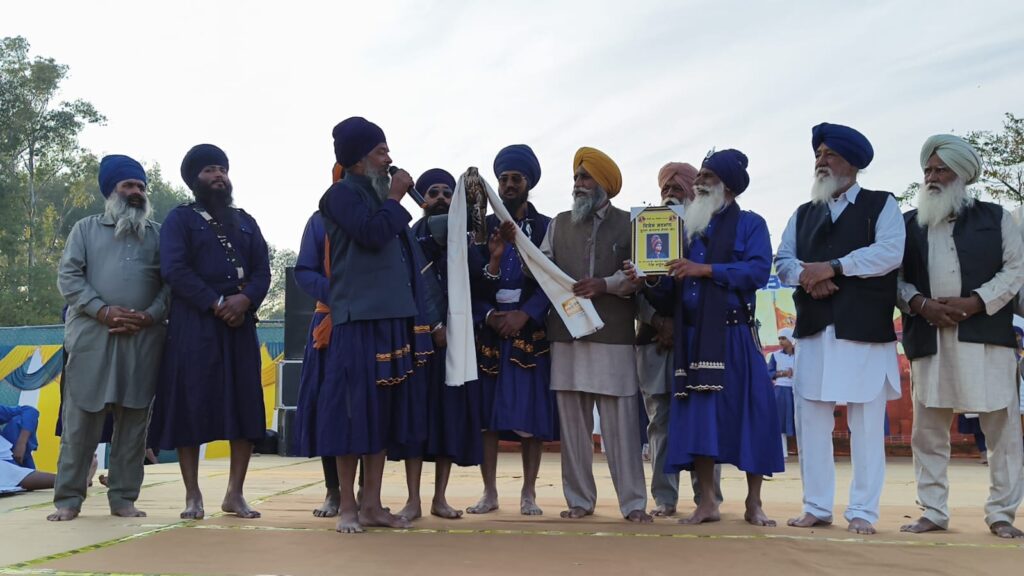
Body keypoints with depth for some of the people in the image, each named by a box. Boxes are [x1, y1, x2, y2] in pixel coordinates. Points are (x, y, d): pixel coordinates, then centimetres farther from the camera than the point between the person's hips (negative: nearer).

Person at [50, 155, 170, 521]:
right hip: (92, 338, -1)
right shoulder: (86, 229, 12)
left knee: (133, 422, 3)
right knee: (80, 421, 0)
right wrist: (103, 311, -12)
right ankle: (68, 498, 7)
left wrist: (150, 316, -10)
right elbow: (68, 277, 2)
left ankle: (124, 498, 10)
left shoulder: (158, 234, 15)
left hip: (143, 340, 1)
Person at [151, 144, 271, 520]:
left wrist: (244, 300, -11)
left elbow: (262, 271, 10)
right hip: (193, 325, -4)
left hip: (240, 324, 4)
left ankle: (235, 493, 8)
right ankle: (193, 495, 4)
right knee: (190, 407, -4)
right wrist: (216, 304, -16)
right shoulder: (180, 218, 6)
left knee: (245, 407, 1)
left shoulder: (245, 222, 19)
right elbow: (174, 270, -8)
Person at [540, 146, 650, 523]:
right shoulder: (559, 224, 16)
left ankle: (633, 503, 3)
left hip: (614, 337, -3)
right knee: (572, 422, 5)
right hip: (567, 335, 3)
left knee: (621, 422, -3)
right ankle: (580, 500, 13)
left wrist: (604, 284, -16)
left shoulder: (628, 224, 7)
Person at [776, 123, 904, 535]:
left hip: (865, 330, -4)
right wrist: (807, 277, -10)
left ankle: (863, 511, 4)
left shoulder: (881, 205, 6)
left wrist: (833, 267, -13)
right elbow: (783, 261, 12)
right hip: (814, 330, 5)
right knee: (811, 421, 3)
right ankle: (817, 507, 11)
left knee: (866, 424, -2)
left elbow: (890, 252, -10)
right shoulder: (804, 214, 21)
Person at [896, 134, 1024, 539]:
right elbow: (895, 277, 9)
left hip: (986, 335, -1)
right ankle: (933, 512, 12)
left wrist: (974, 302, -10)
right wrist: (921, 304, -9)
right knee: (928, 430, 3)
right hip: (929, 340, 2)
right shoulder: (909, 224, 14)